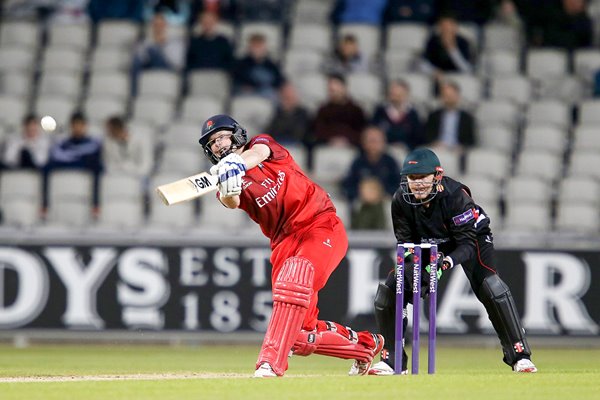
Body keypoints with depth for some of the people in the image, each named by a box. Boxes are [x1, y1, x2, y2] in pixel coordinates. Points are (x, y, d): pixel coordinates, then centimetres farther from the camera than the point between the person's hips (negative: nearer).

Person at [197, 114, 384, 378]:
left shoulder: (263, 143, 5)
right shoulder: (227, 179, 7)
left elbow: (257, 153, -21)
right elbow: (231, 202, -18)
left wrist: (238, 163, -44)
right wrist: (227, 191, -43)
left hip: (322, 227, -4)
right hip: (285, 242, 4)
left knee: (294, 274, -34)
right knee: (302, 336, -1)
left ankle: (271, 362, -41)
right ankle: (364, 344, 26)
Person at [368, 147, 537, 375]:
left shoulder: (455, 195, -34)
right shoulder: (401, 201, -23)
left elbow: (468, 243, -33)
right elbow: (405, 240, -15)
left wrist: (447, 262, -53)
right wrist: (413, 260, -38)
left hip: (472, 239, -4)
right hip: (428, 246, 4)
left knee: (491, 287, -29)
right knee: (387, 293, -9)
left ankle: (519, 356, -21)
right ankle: (391, 360, 7)